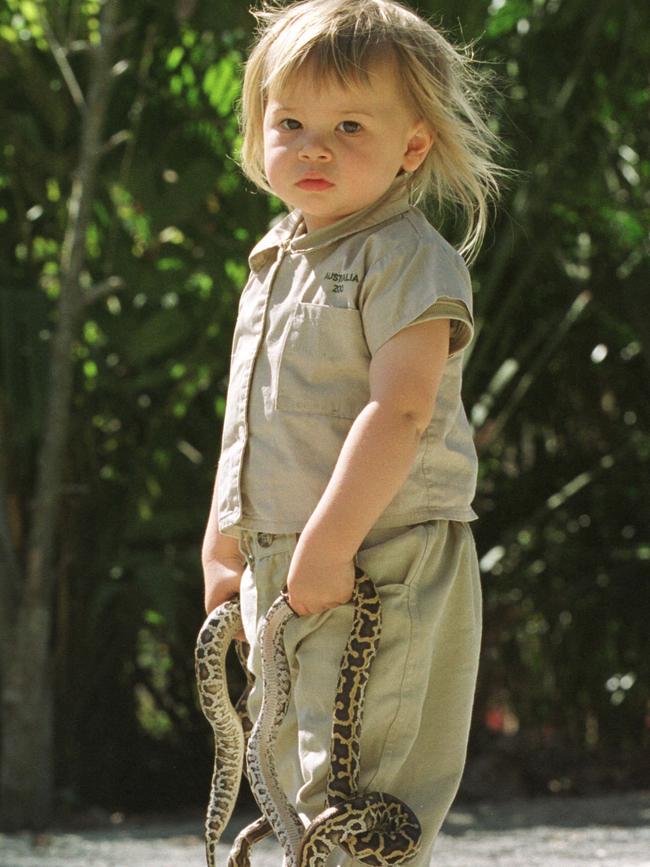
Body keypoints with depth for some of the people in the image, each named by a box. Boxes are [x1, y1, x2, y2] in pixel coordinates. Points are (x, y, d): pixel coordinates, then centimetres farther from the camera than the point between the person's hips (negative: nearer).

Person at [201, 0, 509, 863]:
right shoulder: (274, 265, 15)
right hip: (281, 573, 9)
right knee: (298, 781, 15)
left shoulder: (406, 258, -12)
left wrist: (328, 545, -26)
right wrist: (223, 547, 21)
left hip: (381, 569, -9)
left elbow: (400, 411, -22)